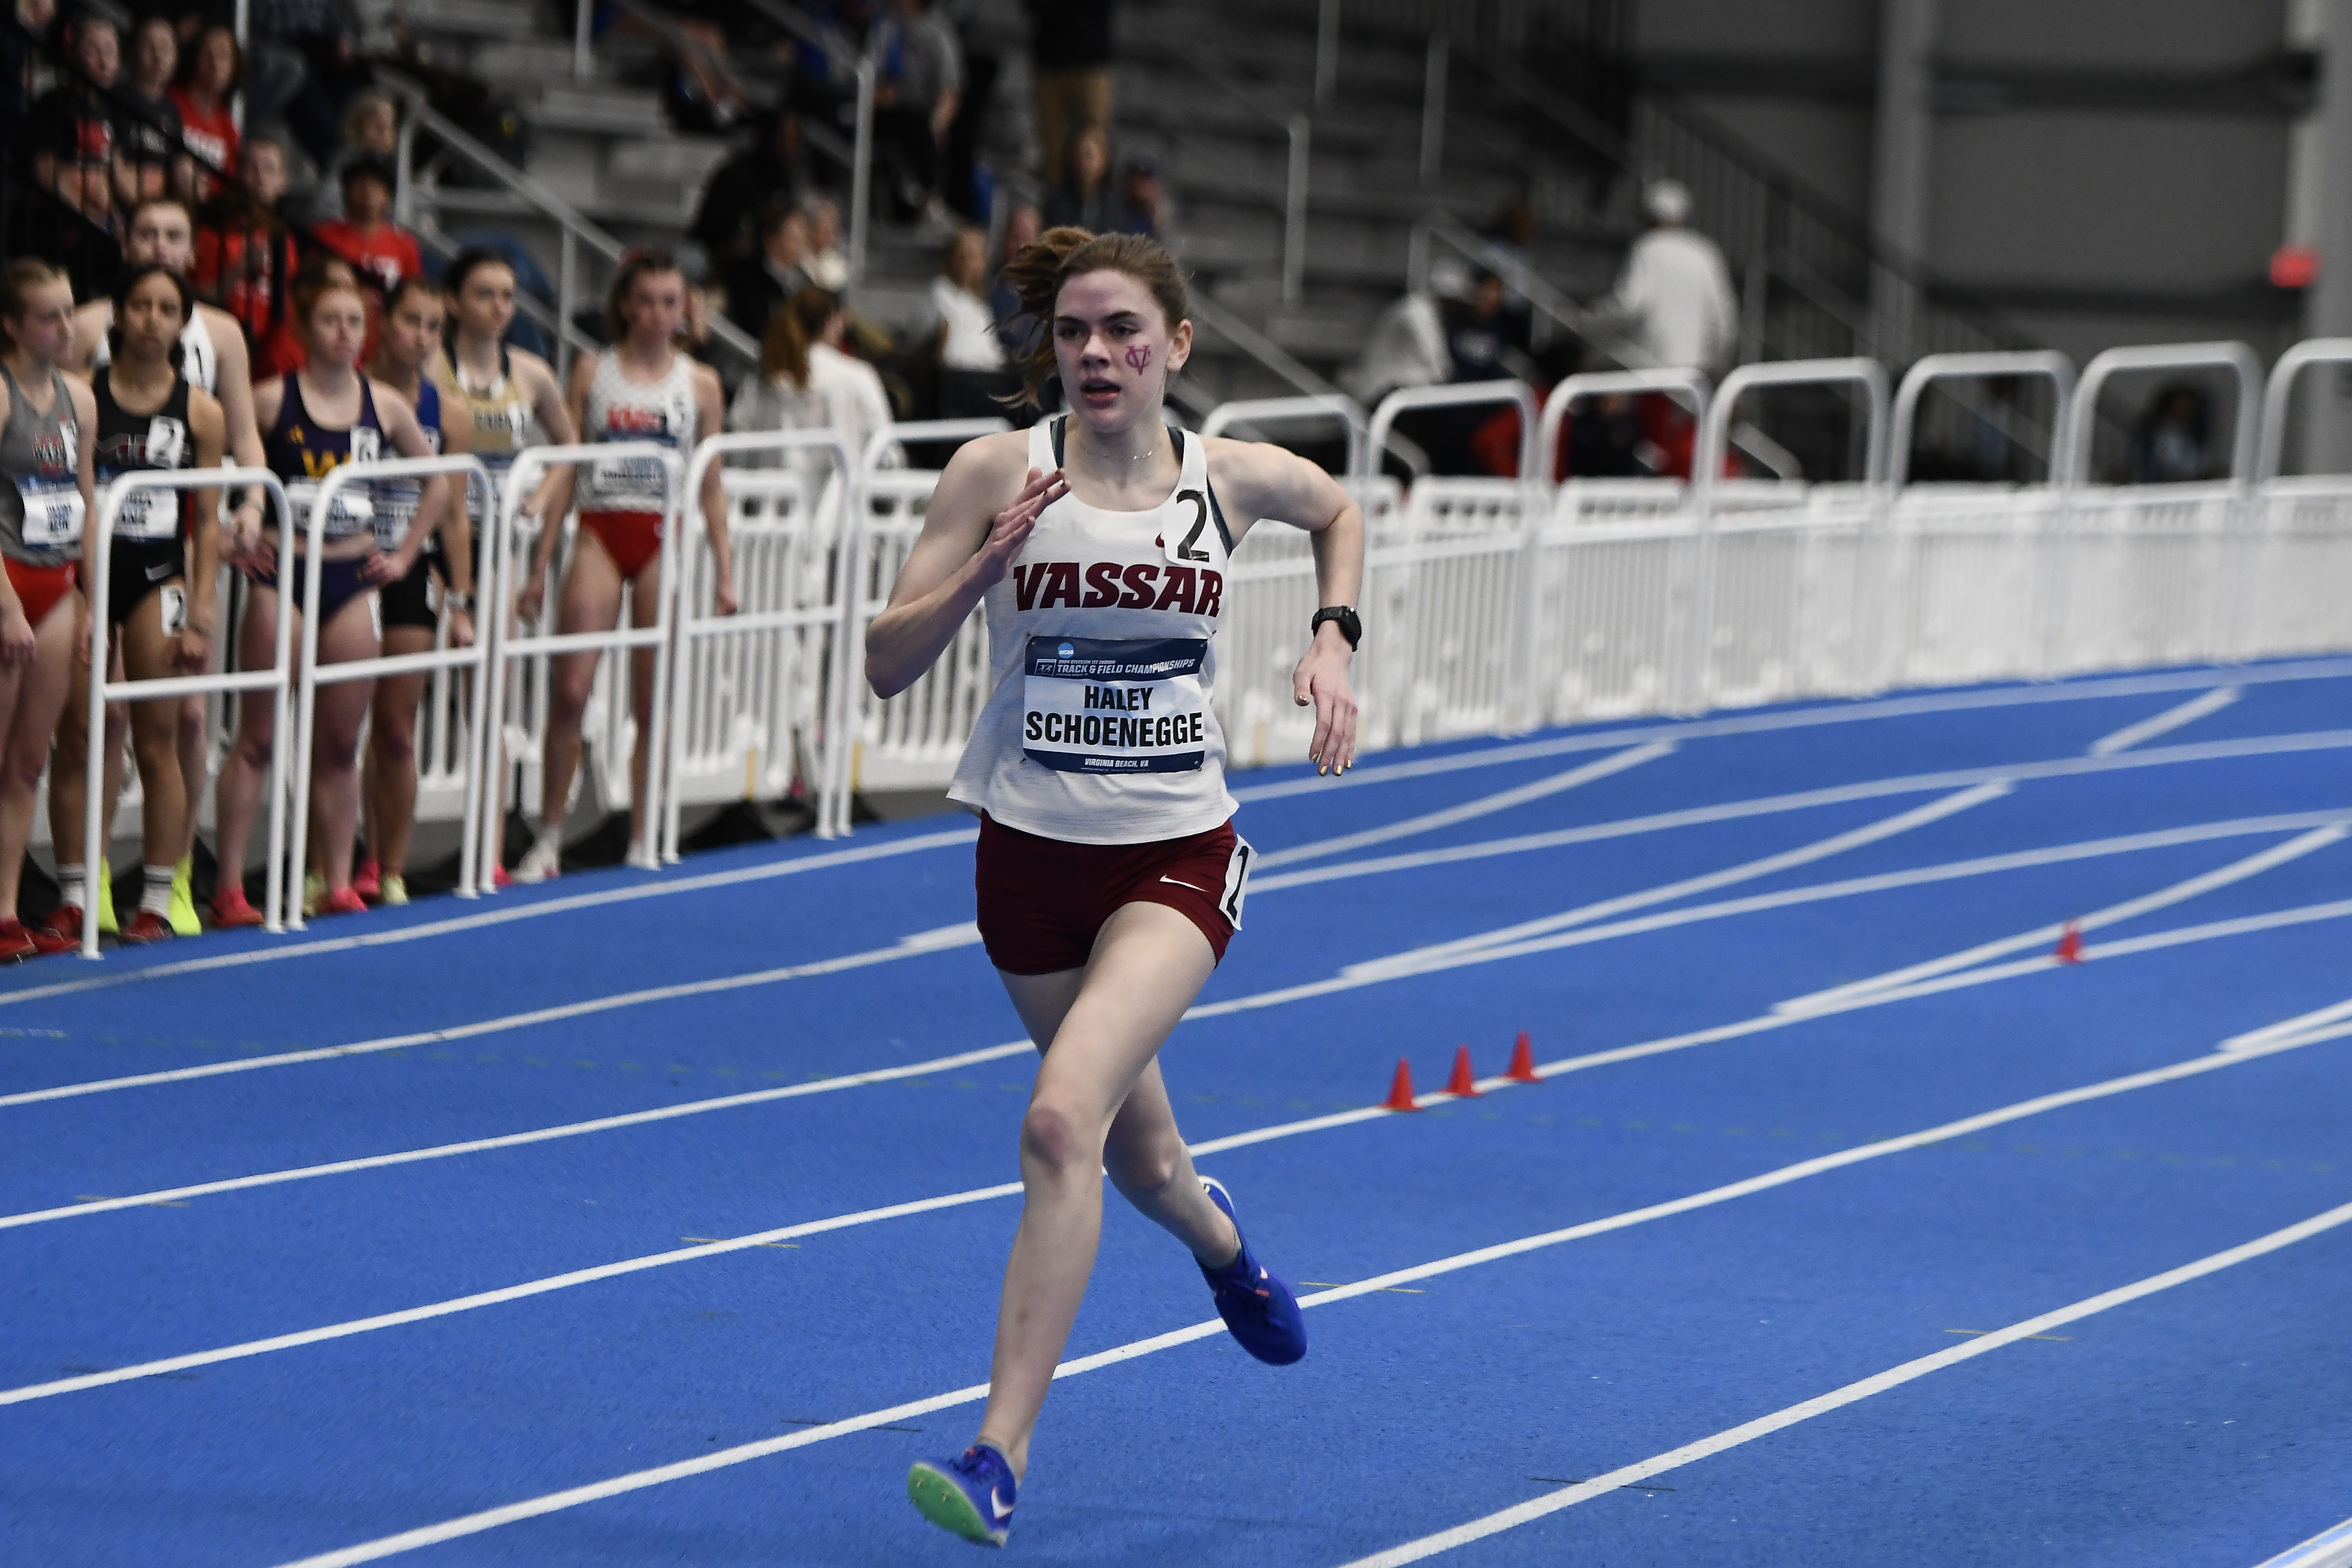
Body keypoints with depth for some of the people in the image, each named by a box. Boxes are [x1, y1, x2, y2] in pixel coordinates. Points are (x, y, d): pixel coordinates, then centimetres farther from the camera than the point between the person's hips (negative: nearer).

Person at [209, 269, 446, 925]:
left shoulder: (383, 404, 4)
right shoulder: (273, 400, -8)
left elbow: (439, 480, 17)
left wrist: (406, 553, 12)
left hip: (352, 581, 4)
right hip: (283, 578, -4)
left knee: (341, 742, 7)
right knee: (258, 737, -1)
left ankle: (338, 884, 12)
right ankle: (230, 888, 1)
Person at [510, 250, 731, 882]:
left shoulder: (700, 383, 8)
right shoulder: (593, 371, 6)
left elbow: (710, 486, 11)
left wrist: (724, 570, 6)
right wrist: (540, 564, 4)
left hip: (665, 539, 1)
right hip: (600, 532, 0)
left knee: (655, 701, 0)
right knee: (570, 692, -9)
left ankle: (642, 845, 7)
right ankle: (549, 841, 1)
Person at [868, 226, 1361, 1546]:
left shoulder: (1231, 479, -3)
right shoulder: (1001, 472, -8)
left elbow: (1341, 511, 21)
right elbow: (889, 666, -10)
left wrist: (1335, 639, 6)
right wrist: (985, 570, -26)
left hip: (1180, 855, -2)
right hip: (1033, 853, 2)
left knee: (1062, 1118, -23)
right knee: (1137, 1155, 17)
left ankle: (1004, 1451, -22)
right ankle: (1218, 1238, 56)